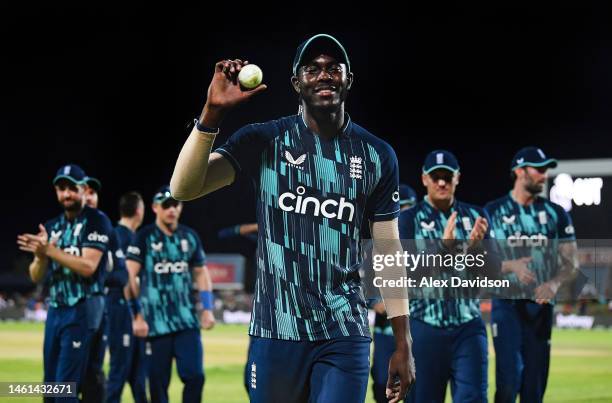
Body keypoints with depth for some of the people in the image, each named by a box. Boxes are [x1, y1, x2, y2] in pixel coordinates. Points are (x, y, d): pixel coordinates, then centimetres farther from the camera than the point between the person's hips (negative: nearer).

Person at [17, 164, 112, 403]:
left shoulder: (97, 222, -4)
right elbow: (36, 277, 11)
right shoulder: (51, 227, 15)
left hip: (82, 311, -7)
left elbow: (88, 266, -16)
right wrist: (41, 255, -11)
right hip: (55, 310, 7)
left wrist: (51, 250, -22)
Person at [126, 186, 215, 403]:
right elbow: (130, 277, -4)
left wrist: (207, 308, 9)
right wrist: (137, 315, -9)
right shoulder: (144, 237, -2)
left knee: (194, 376, -6)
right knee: (158, 382, 2)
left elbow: (201, 273, 19)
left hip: (187, 321, 3)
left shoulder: (189, 236, 11)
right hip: (156, 322, -3)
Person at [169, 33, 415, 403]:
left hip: (345, 336, 0)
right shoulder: (263, 142, 0)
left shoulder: (377, 156, 5)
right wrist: (213, 112, -22)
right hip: (275, 332, 0)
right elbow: (183, 188, -10)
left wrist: (403, 345, 3)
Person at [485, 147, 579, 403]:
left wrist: (554, 283, -15)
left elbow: (571, 262, 6)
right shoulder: (494, 212, 0)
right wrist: (511, 266, -21)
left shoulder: (555, 214, 7)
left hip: (541, 305, 3)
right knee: (510, 377, -16)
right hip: (507, 304, -3)